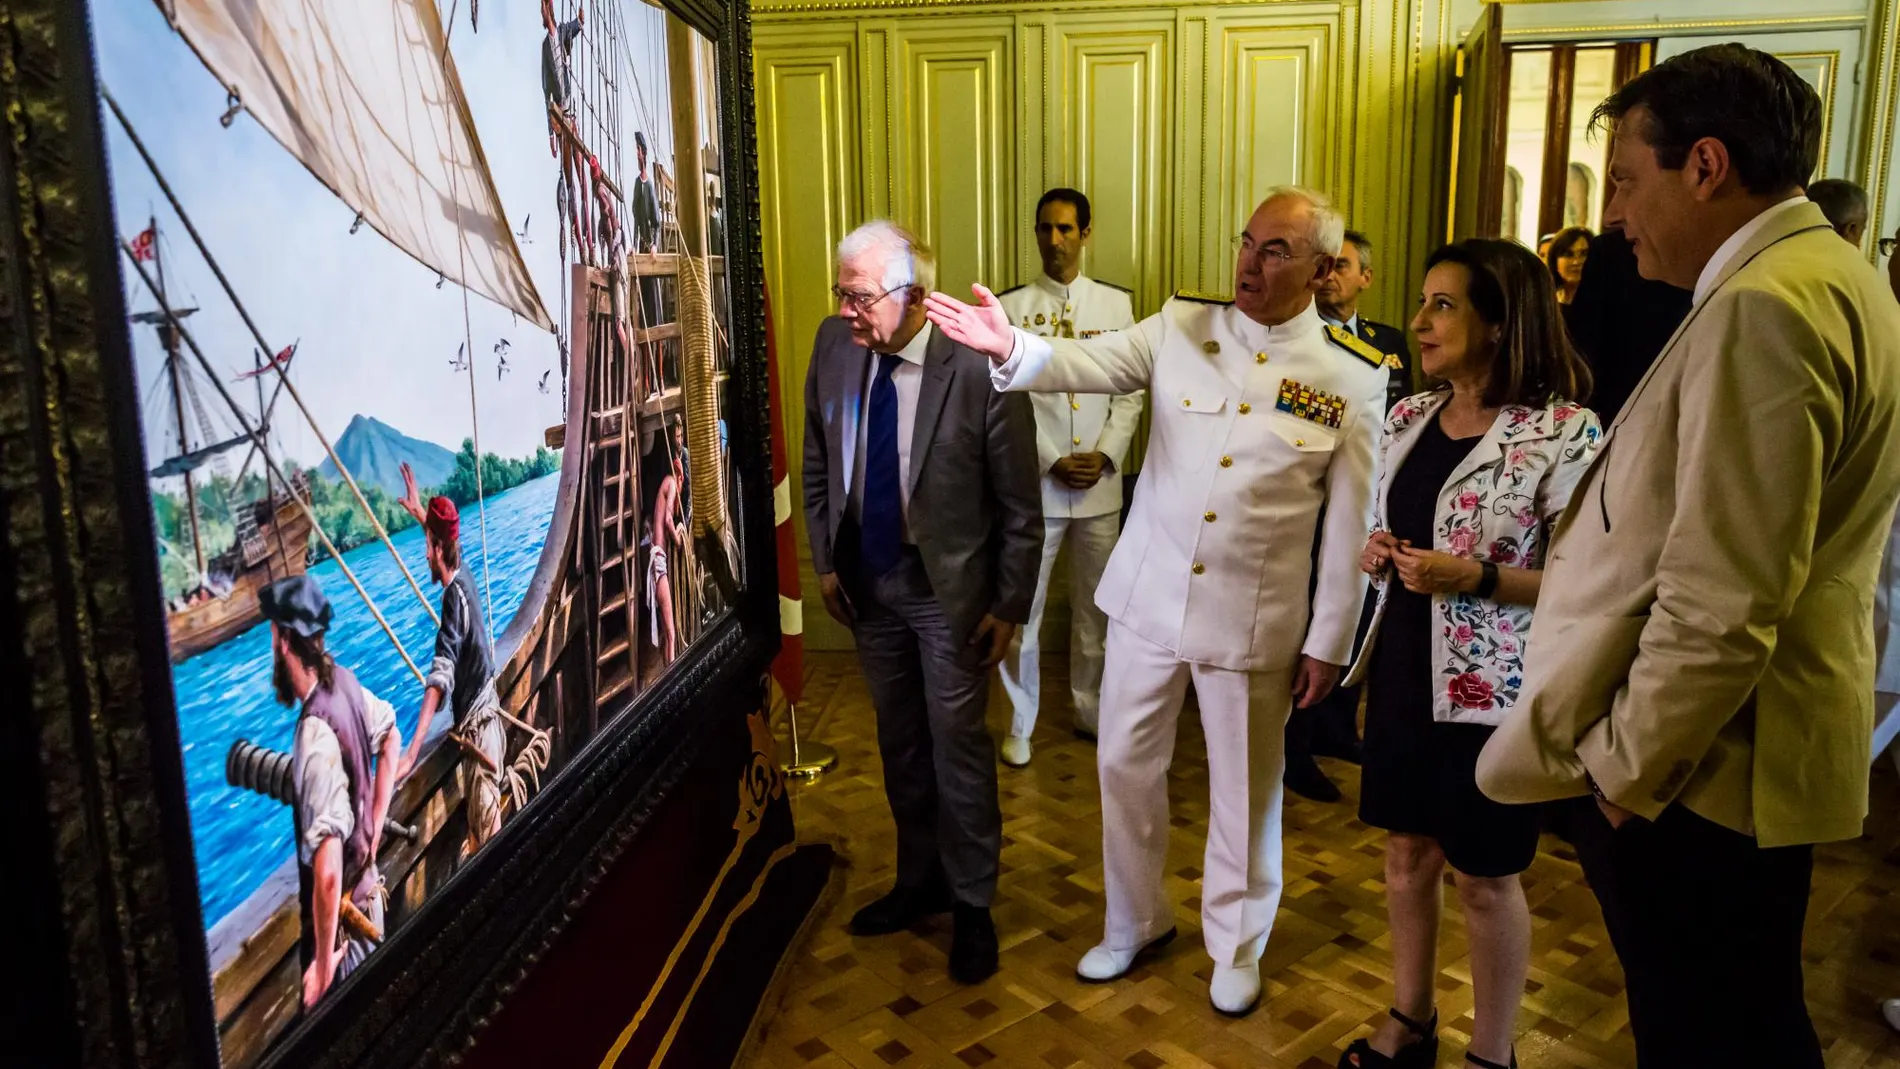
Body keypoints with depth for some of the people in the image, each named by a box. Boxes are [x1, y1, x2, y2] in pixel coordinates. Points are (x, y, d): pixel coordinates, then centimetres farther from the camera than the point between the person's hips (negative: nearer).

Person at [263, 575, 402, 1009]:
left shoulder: (316, 738, -30)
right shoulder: (346, 682, -6)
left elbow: (327, 872, -33)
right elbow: (391, 737, 15)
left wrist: (323, 966, -24)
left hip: (340, 919, -8)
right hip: (367, 896, 8)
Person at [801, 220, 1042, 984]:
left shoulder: (978, 369, -22)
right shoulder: (834, 346, -8)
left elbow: (1019, 505, -13)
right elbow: (818, 463, 7)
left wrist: (1010, 605, -10)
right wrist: (824, 562, 7)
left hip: (947, 586, -5)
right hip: (866, 580, 5)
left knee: (957, 746, 6)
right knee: (898, 742, 19)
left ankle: (972, 905, 26)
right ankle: (920, 880, 39)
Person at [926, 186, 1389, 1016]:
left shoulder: (1353, 377, -8)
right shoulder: (1181, 327, -3)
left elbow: (1349, 525, -4)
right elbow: (1088, 363, -16)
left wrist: (1327, 641, -2)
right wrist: (1012, 348, -38)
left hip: (1253, 618, -2)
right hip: (1149, 597, 3)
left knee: (1244, 785, 12)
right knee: (1125, 763, 14)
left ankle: (1236, 946, 36)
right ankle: (1134, 922, 38)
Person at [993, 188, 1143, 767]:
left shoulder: (1116, 302, 5)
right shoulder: (1011, 307, -2)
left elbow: (1131, 390, 4)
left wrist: (1105, 455, -9)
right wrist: (1051, 462, -12)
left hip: (1102, 484, 2)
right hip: (1033, 484, -2)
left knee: (1096, 605, 13)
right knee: (1021, 606, 3)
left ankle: (1090, 709, 30)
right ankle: (1021, 724, 18)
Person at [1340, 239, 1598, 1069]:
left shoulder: (1563, 432, -15)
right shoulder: (1409, 417, 4)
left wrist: (1476, 578, -25)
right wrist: (1377, 556, -4)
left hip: (1493, 686, -6)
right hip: (1404, 667, 6)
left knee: (1484, 875, 9)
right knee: (1406, 850, 17)